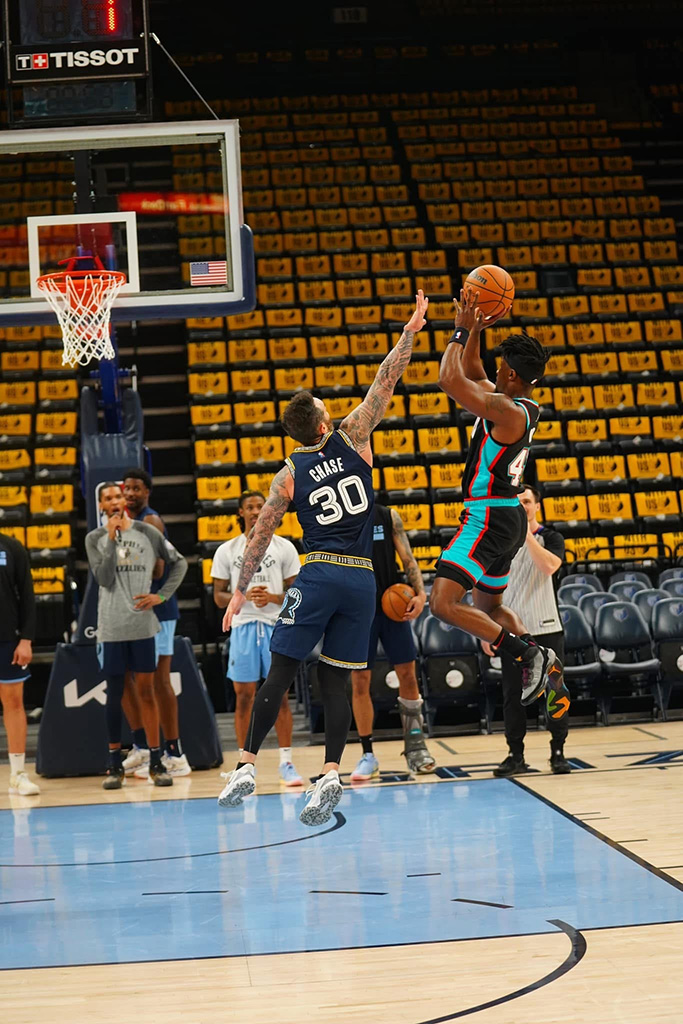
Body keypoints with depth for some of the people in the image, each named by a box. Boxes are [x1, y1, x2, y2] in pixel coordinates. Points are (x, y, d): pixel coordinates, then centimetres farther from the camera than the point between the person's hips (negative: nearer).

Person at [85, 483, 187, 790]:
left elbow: (179, 563, 13)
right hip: (111, 627, 0)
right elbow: (104, 579, -10)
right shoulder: (95, 539, 2)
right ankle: (115, 766, 10)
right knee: (115, 694, 4)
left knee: (146, 691, 3)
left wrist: (162, 595, 1)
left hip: (143, 624, 0)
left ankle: (156, 762, 7)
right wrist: (112, 539, -14)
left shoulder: (147, 532, 4)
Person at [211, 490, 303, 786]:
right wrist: (245, 596, -13)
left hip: (276, 626, 0)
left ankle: (286, 762, 3)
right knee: (244, 697, 1)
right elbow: (219, 597, 5)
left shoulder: (284, 548, 6)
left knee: (280, 695, -1)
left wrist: (273, 598, -14)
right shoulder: (227, 551, 7)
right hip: (242, 627, 0)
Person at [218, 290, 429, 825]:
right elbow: (384, 384, 6)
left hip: (319, 575, -2)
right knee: (336, 680, 5)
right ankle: (332, 774, -7)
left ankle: (246, 766, -1)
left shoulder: (290, 475, 5)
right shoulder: (351, 440, 4)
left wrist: (241, 591, 13)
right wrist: (409, 333, 11)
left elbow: (261, 536, 7)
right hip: (362, 577, 2)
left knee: (281, 673, 2)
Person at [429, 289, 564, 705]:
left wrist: (462, 331, -14)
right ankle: (548, 663, 15)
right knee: (490, 607, 24)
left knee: (444, 603, -18)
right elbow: (472, 374, 23)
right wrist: (475, 330, 12)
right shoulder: (524, 407, 9)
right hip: (507, 518, 11)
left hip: (490, 518, -11)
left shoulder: (506, 410, -20)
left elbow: (451, 380, -25)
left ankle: (528, 654, -18)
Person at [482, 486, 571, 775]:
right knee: (512, 695, 2)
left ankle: (558, 752, 8)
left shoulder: (551, 537, 1)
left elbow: (549, 566, -21)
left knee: (555, 693, -2)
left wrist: (527, 534, -17)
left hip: (546, 629, -2)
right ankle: (515, 755, 9)